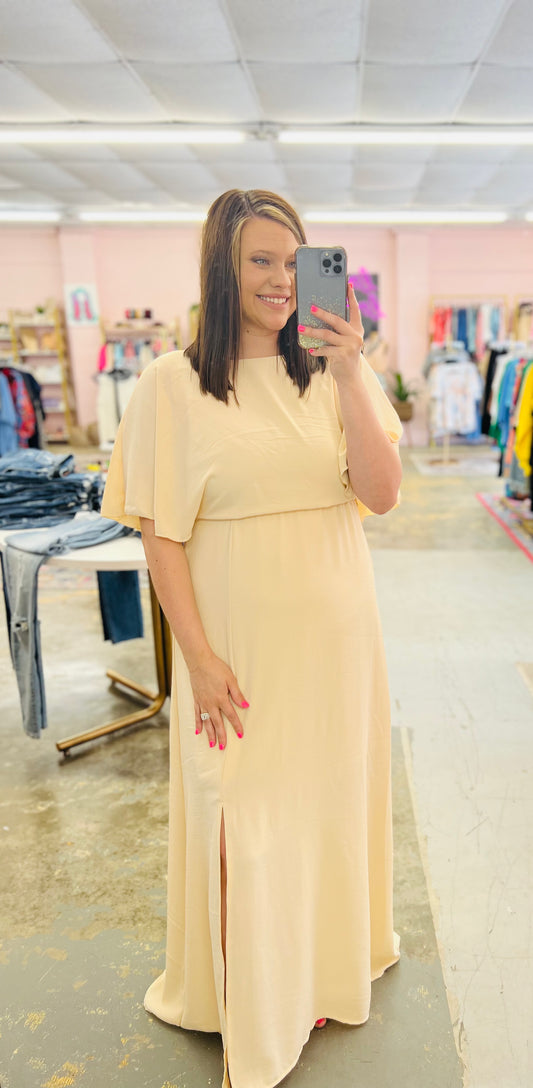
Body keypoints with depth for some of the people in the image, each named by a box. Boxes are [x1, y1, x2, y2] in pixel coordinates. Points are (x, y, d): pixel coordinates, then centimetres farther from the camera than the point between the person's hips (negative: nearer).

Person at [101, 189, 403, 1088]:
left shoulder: (331, 375, 2)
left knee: (328, 795, 18)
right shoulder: (173, 383, -7)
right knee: (245, 817, 11)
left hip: (333, 632, 3)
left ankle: (325, 964, 47)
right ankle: (256, 1014, 39)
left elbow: (382, 493, -8)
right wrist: (198, 657, -12)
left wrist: (350, 372, -17)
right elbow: (161, 533, -8)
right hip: (239, 640, -3)